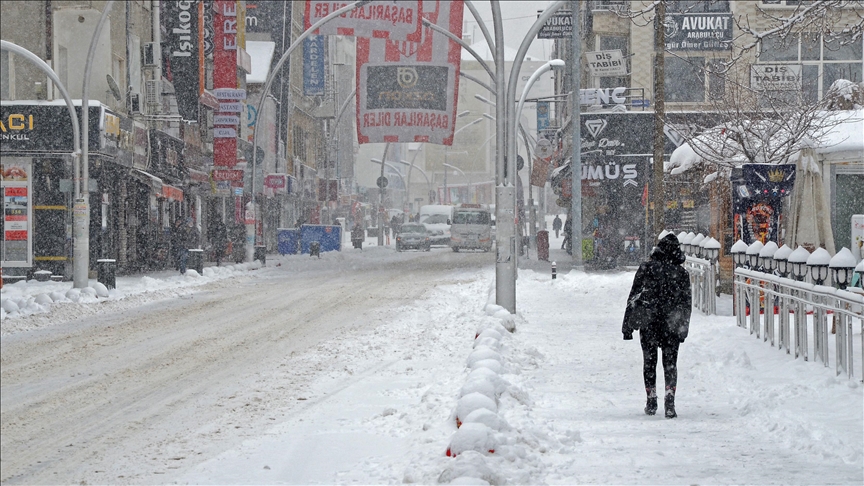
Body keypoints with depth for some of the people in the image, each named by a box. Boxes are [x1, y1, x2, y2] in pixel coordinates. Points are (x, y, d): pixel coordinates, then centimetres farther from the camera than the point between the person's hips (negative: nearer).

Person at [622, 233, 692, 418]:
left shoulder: (646, 268, -3)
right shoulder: (681, 273, 1)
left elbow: (633, 297, -2)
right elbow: (686, 303, 6)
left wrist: (627, 325, 3)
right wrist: (683, 329, 14)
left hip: (647, 322, 0)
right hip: (671, 325, 0)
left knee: (649, 361, 12)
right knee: (670, 362, 3)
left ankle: (651, 402, 15)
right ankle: (669, 397, -17)